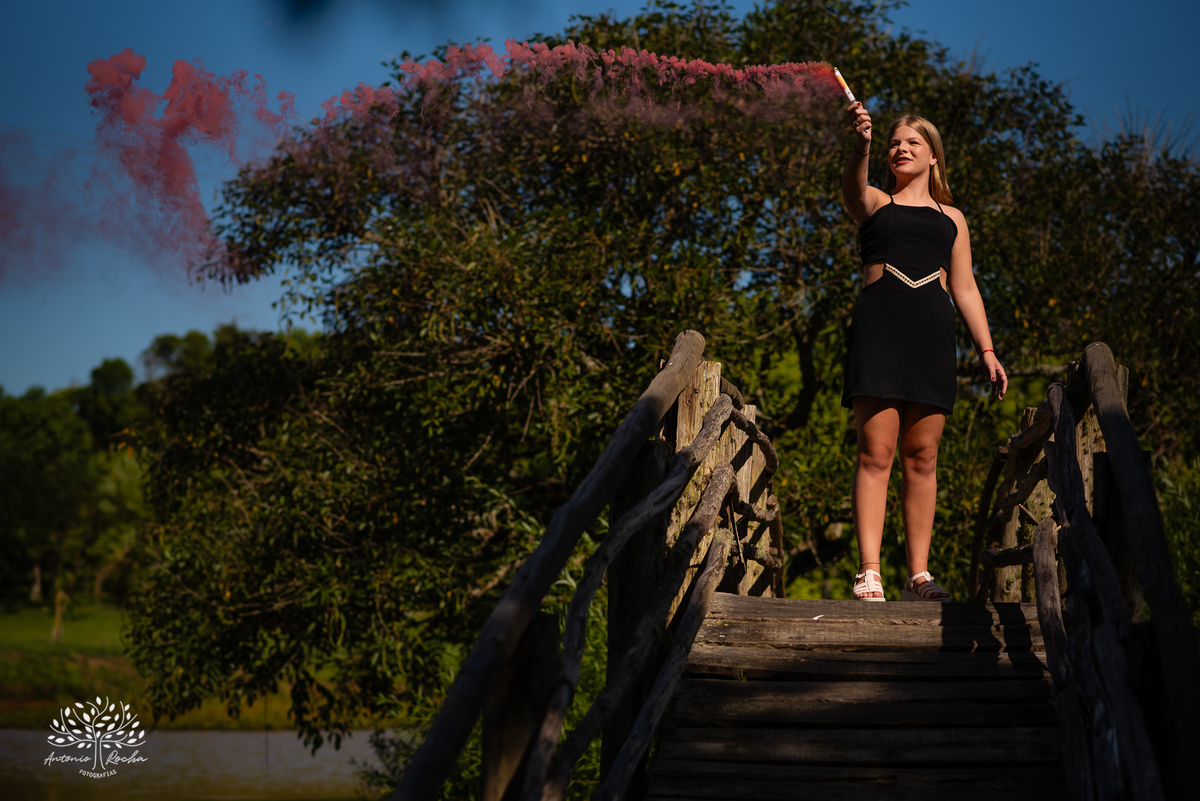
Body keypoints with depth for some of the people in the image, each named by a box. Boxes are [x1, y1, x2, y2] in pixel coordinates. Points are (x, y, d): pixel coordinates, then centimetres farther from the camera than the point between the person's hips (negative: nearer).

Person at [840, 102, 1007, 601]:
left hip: (931, 332, 3)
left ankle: (919, 576, 2)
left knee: (922, 458, 0)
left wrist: (986, 350, 8)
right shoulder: (874, 203, 14)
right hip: (879, 324, -2)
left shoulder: (951, 218, 23)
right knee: (875, 452, -10)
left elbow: (965, 289, 19)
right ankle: (868, 573, -14)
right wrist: (861, 146, -32)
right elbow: (852, 187, -11)